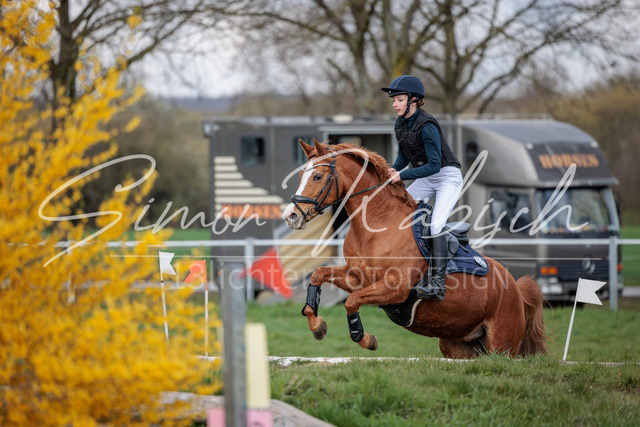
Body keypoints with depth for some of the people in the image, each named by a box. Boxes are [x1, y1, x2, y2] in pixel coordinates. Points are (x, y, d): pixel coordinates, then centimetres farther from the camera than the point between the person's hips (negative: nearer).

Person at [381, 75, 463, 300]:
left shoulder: (427, 126, -25)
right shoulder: (401, 124, 1)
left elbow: (434, 165, -28)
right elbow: (404, 155, 12)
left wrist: (402, 175, -30)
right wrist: (394, 169, -9)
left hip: (448, 177, -9)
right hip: (426, 179, 9)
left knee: (435, 225, -23)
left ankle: (437, 283, -25)